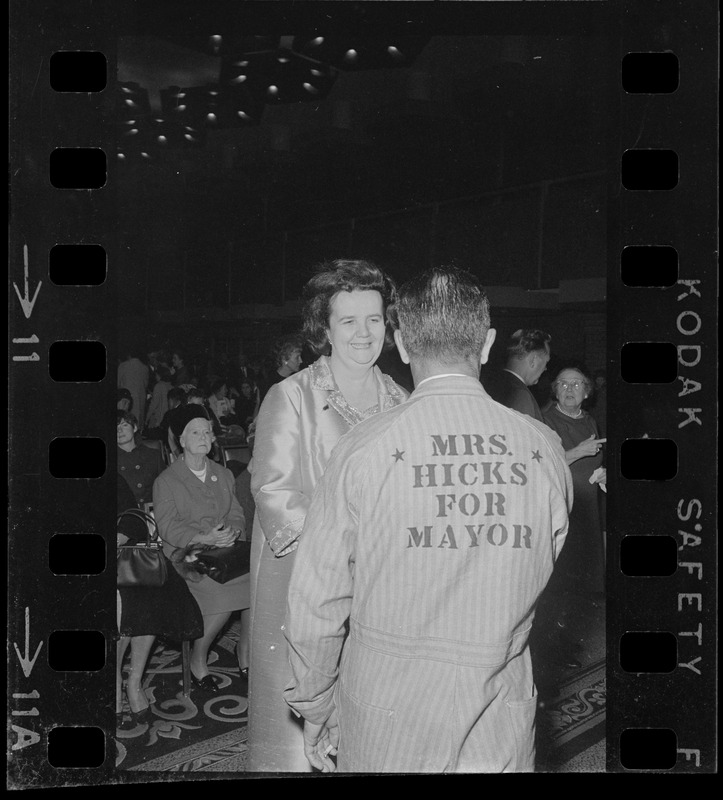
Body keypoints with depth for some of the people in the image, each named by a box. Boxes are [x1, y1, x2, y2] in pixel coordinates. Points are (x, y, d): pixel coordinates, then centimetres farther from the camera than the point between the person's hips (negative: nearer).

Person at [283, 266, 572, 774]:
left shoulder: (366, 450, -16)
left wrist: (316, 712, 5)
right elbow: (538, 573, 6)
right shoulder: (545, 451, -8)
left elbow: (316, 605, -10)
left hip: (385, 732, -1)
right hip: (502, 731, 2)